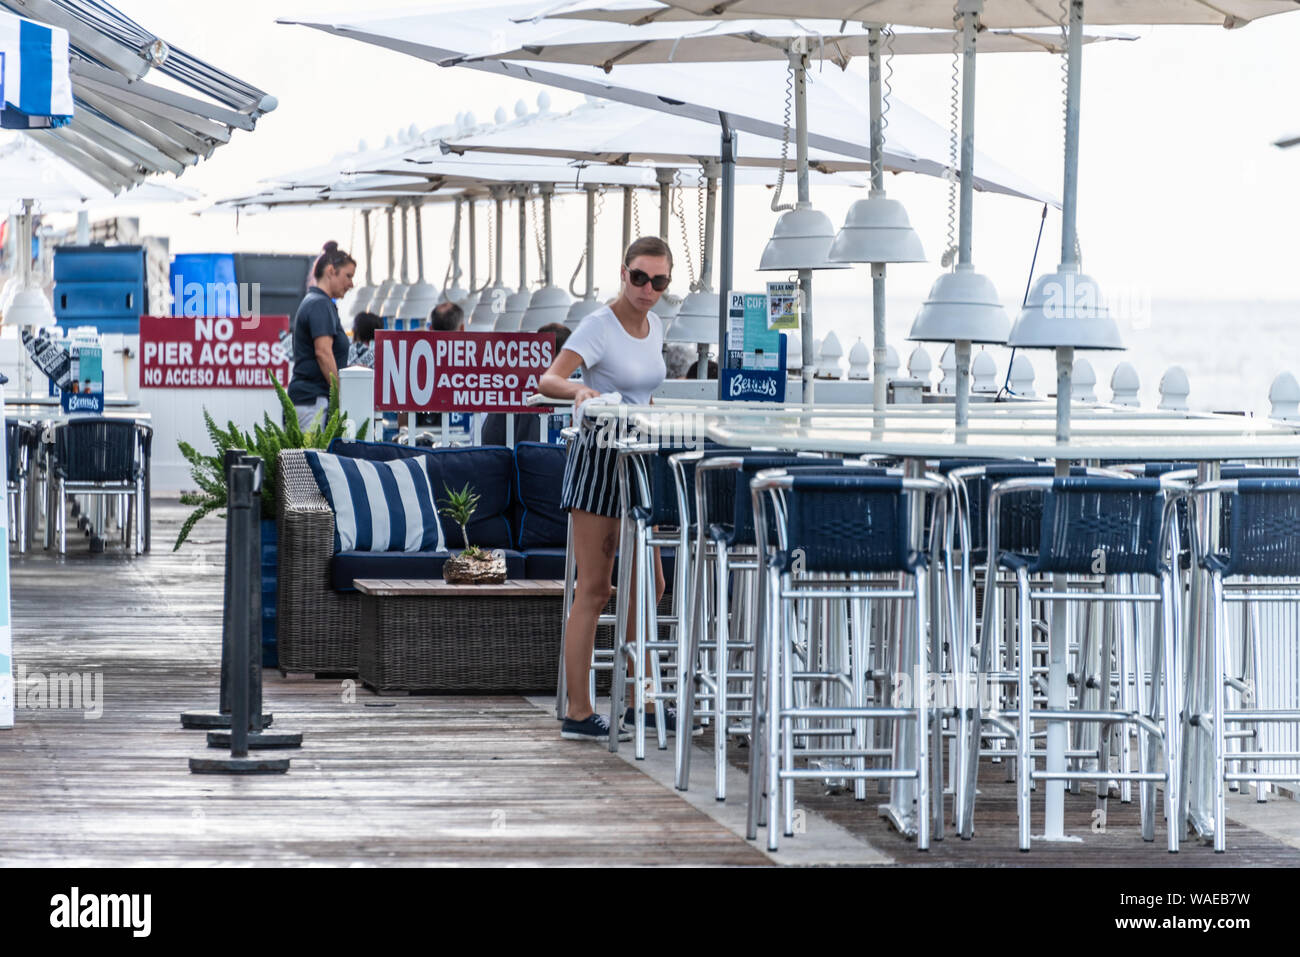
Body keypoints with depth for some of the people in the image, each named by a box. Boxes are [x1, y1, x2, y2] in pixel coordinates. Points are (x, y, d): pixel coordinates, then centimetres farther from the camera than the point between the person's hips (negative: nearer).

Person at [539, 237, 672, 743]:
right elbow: (547, 379, -27)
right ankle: (579, 712, -4)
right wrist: (577, 389, -45)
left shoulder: (654, 326, 11)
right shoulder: (599, 326, -13)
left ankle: (641, 701, 20)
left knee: (647, 583, 11)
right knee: (593, 589, -7)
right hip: (599, 458, -8)